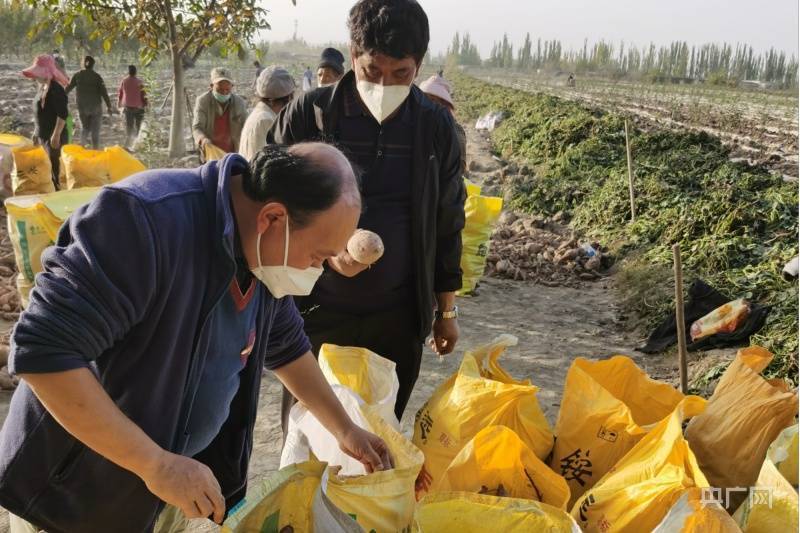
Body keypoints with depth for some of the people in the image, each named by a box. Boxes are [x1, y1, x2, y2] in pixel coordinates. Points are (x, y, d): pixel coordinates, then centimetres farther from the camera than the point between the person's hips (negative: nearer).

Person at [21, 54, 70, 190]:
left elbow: (62, 114, -23)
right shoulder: (43, 86, 11)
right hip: (44, 135, 10)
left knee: (55, 168, -5)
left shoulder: (55, 89, -19)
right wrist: (37, 132, 21)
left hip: (53, 136, -10)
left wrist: (56, 135, -24)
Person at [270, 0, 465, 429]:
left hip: (398, 317, 2)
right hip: (318, 312, -1)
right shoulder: (309, 114, -7)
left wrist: (447, 311, 10)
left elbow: (447, 224, 8)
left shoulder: (436, 127, 0)